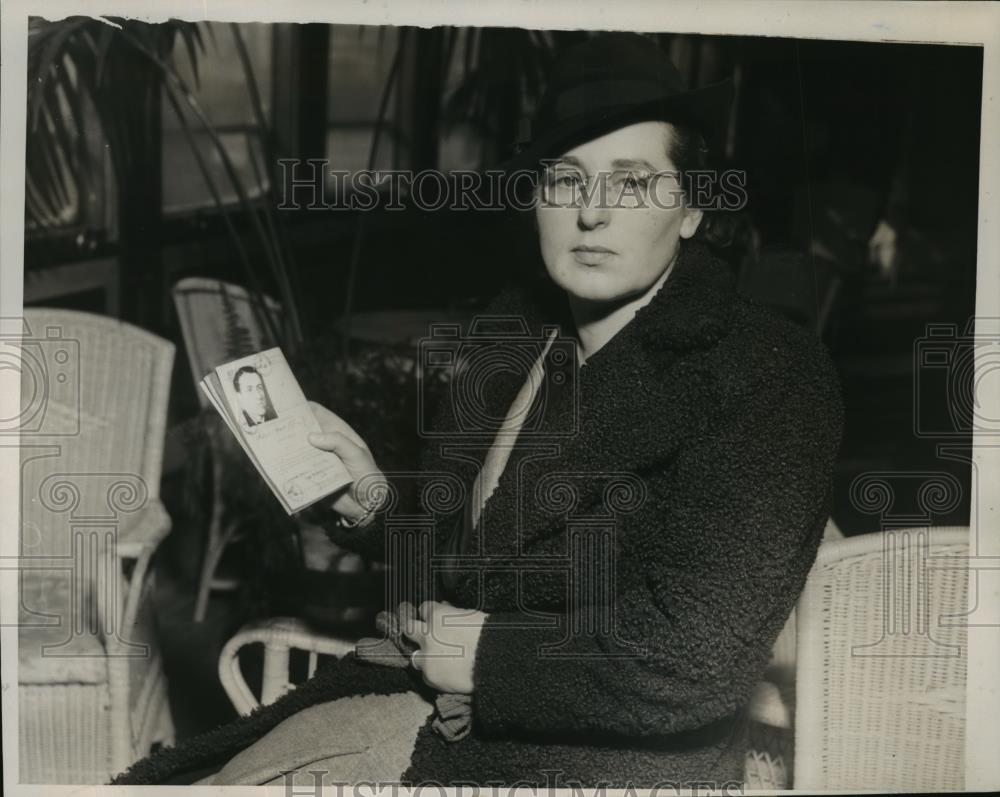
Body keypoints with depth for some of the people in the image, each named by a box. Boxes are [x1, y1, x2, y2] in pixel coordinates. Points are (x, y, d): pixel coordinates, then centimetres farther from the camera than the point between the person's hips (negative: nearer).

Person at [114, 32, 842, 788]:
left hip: (608, 757, -6)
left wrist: (490, 654, -14)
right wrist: (373, 500, -6)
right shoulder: (518, 335, 4)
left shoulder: (771, 376, -16)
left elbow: (696, 657, -22)